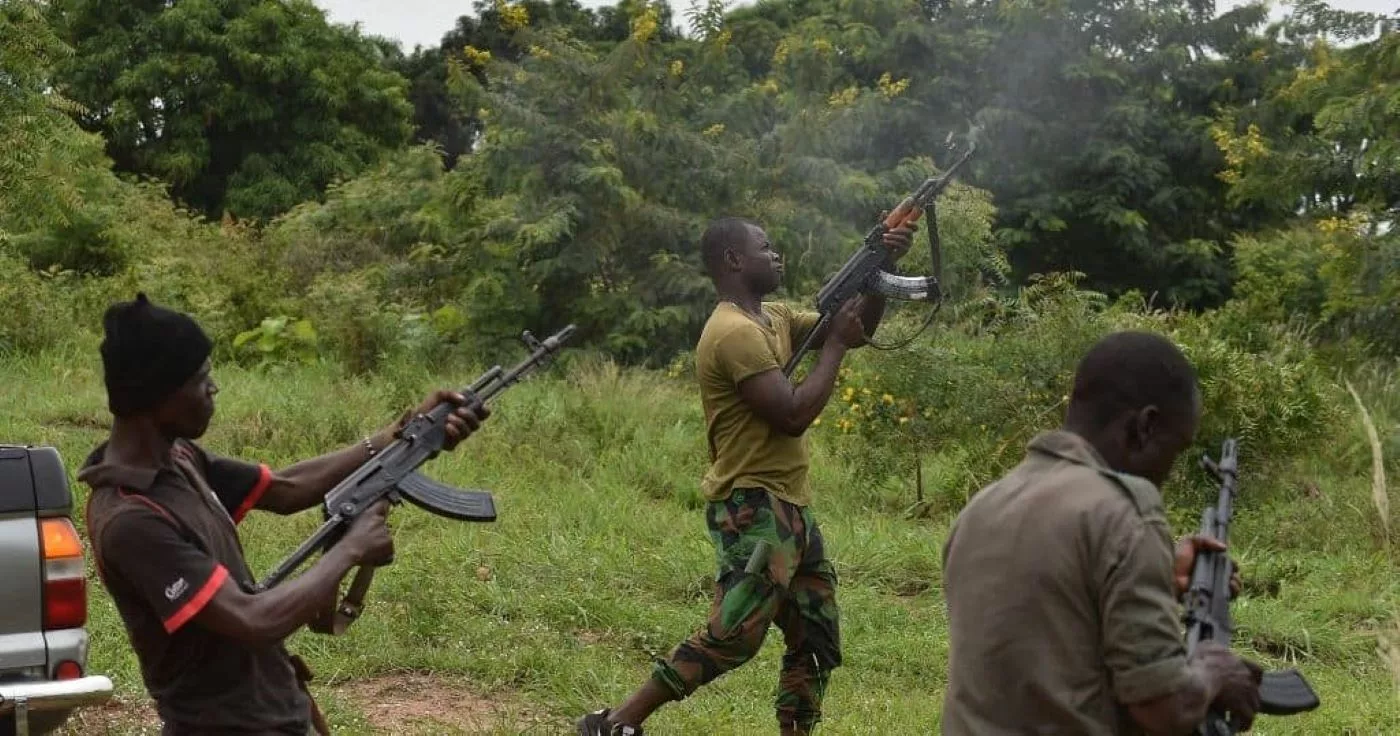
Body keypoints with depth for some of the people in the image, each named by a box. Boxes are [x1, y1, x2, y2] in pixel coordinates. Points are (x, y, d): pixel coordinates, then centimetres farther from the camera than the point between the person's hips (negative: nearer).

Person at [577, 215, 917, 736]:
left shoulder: (773, 318, 13)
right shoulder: (735, 332, -17)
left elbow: (857, 331, 20)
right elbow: (793, 416, -23)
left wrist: (883, 269, 5)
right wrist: (833, 344, -12)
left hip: (790, 506, 10)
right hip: (753, 508, -10)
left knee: (817, 642, 11)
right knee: (732, 637, -14)